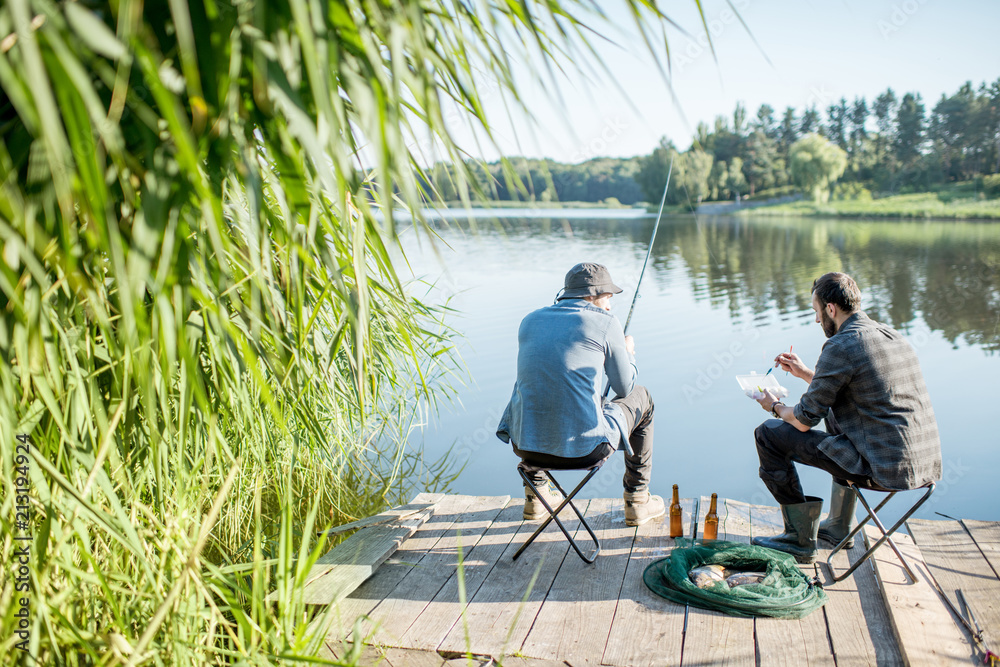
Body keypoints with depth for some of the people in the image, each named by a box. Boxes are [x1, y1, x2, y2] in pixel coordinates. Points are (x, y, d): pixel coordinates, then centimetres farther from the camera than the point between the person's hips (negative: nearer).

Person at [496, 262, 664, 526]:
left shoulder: (530, 321, 11)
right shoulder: (606, 323, -2)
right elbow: (625, 388, 7)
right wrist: (628, 353, 28)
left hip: (525, 445, 4)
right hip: (583, 448, -4)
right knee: (640, 399, 23)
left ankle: (535, 495, 40)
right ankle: (637, 502, 31)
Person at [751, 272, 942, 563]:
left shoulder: (840, 346, -15)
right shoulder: (893, 335, 13)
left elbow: (804, 420, -10)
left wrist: (775, 406, 12)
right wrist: (805, 373, 29)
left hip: (883, 470, -9)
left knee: (769, 434, 0)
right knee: (838, 416, 37)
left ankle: (801, 540, 10)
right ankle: (839, 527, 39)